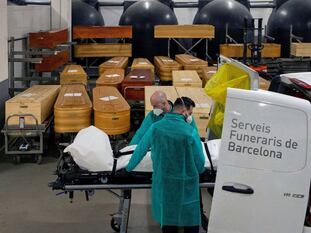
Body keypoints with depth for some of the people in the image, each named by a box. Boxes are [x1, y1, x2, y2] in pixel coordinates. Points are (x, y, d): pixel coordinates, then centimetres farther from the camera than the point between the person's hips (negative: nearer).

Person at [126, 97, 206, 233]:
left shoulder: (155, 127, -6)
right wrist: (199, 170, 16)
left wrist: (129, 167, 23)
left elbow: (141, 149, 6)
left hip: (163, 183, 3)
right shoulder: (190, 131, -15)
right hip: (186, 184, -3)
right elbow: (200, 161, -7)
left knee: (168, 221, 18)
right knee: (191, 222, 11)